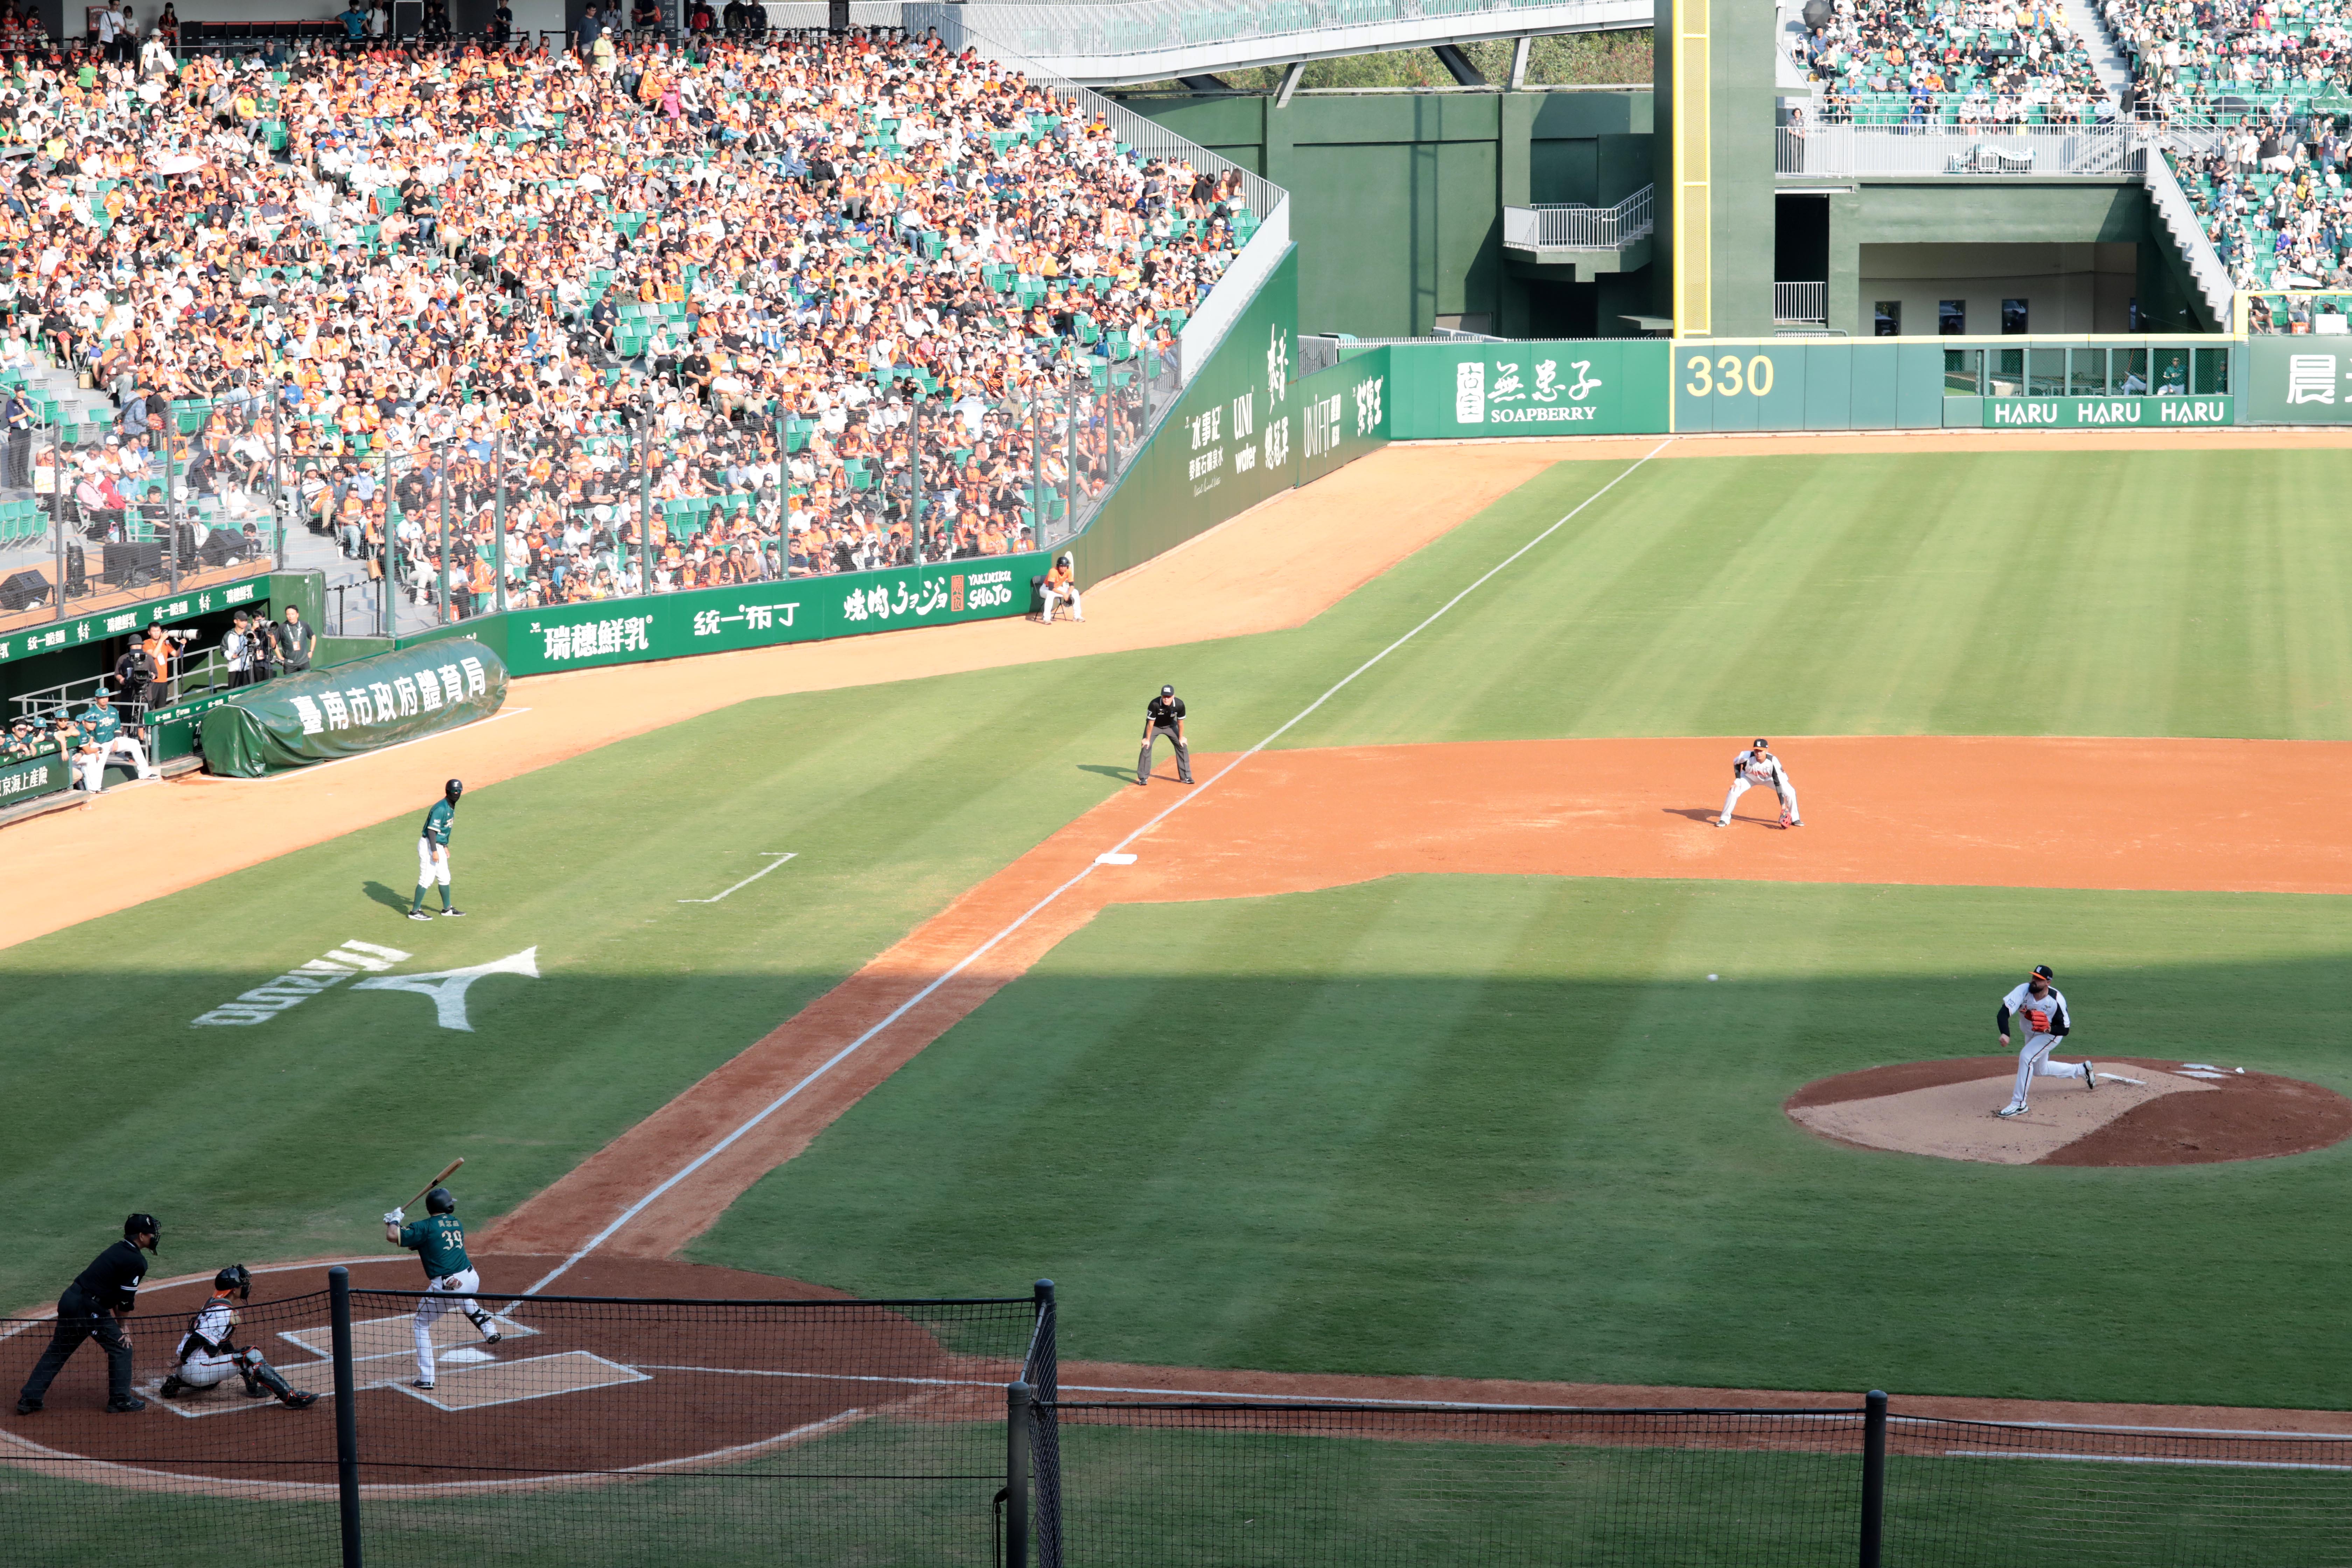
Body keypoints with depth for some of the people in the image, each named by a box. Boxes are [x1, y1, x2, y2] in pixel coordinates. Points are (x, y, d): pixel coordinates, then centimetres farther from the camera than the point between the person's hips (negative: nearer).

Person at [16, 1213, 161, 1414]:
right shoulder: (137, 1262, -12)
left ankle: (29, 1398, 17)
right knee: (120, 1347, 6)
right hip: (88, 1307, -9)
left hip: (69, 1300, 9)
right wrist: (123, 1328, 4)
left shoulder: (118, 1249, 16)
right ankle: (121, 1401, 10)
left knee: (57, 1351, 16)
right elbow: (125, 1302, -9)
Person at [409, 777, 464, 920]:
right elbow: (432, 830, -23)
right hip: (429, 846, -10)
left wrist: (445, 847, 25)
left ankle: (447, 908, 31)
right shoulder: (441, 808, -21)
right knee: (427, 879, -6)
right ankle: (415, 912, 1)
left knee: (444, 878, 18)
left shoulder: (451, 807, 10)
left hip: (439, 847, 10)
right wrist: (434, 851, -26)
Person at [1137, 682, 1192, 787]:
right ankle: (1143, 777, -2)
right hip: (1155, 726, -2)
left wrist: (1181, 738, -4)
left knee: (1183, 746, -4)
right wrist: (1148, 739, -16)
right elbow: (1151, 723, -25)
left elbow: (1180, 722, -14)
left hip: (1170, 726, 2)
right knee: (1146, 747, -14)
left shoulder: (1179, 705, -29)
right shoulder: (1154, 704, -36)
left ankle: (1186, 776, 8)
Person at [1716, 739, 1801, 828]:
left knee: (1790, 792, -15)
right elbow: (1736, 763, -9)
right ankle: (1724, 819, -2)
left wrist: (1783, 805, -35)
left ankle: (1795, 819, 8)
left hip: (1769, 779, 0)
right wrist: (1738, 780, -20)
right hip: (1750, 778, 0)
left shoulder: (1773, 761, -36)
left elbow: (1778, 784, -33)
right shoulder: (1747, 757, -35)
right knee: (1734, 791, -21)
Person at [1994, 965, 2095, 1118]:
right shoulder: (2023, 991, -28)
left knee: (2026, 1056, -28)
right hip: (2031, 1034, 6)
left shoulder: (2057, 1000, -32)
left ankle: (2018, 1104, -21)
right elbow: (2003, 1013, -37)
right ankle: (2082, 1070, 45)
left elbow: (2064, 1030, -23)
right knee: (2040, 1070, 23)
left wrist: (2050, 1028, -45)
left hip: (2051, 1034, -6)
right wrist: (2005, 1034, -55)